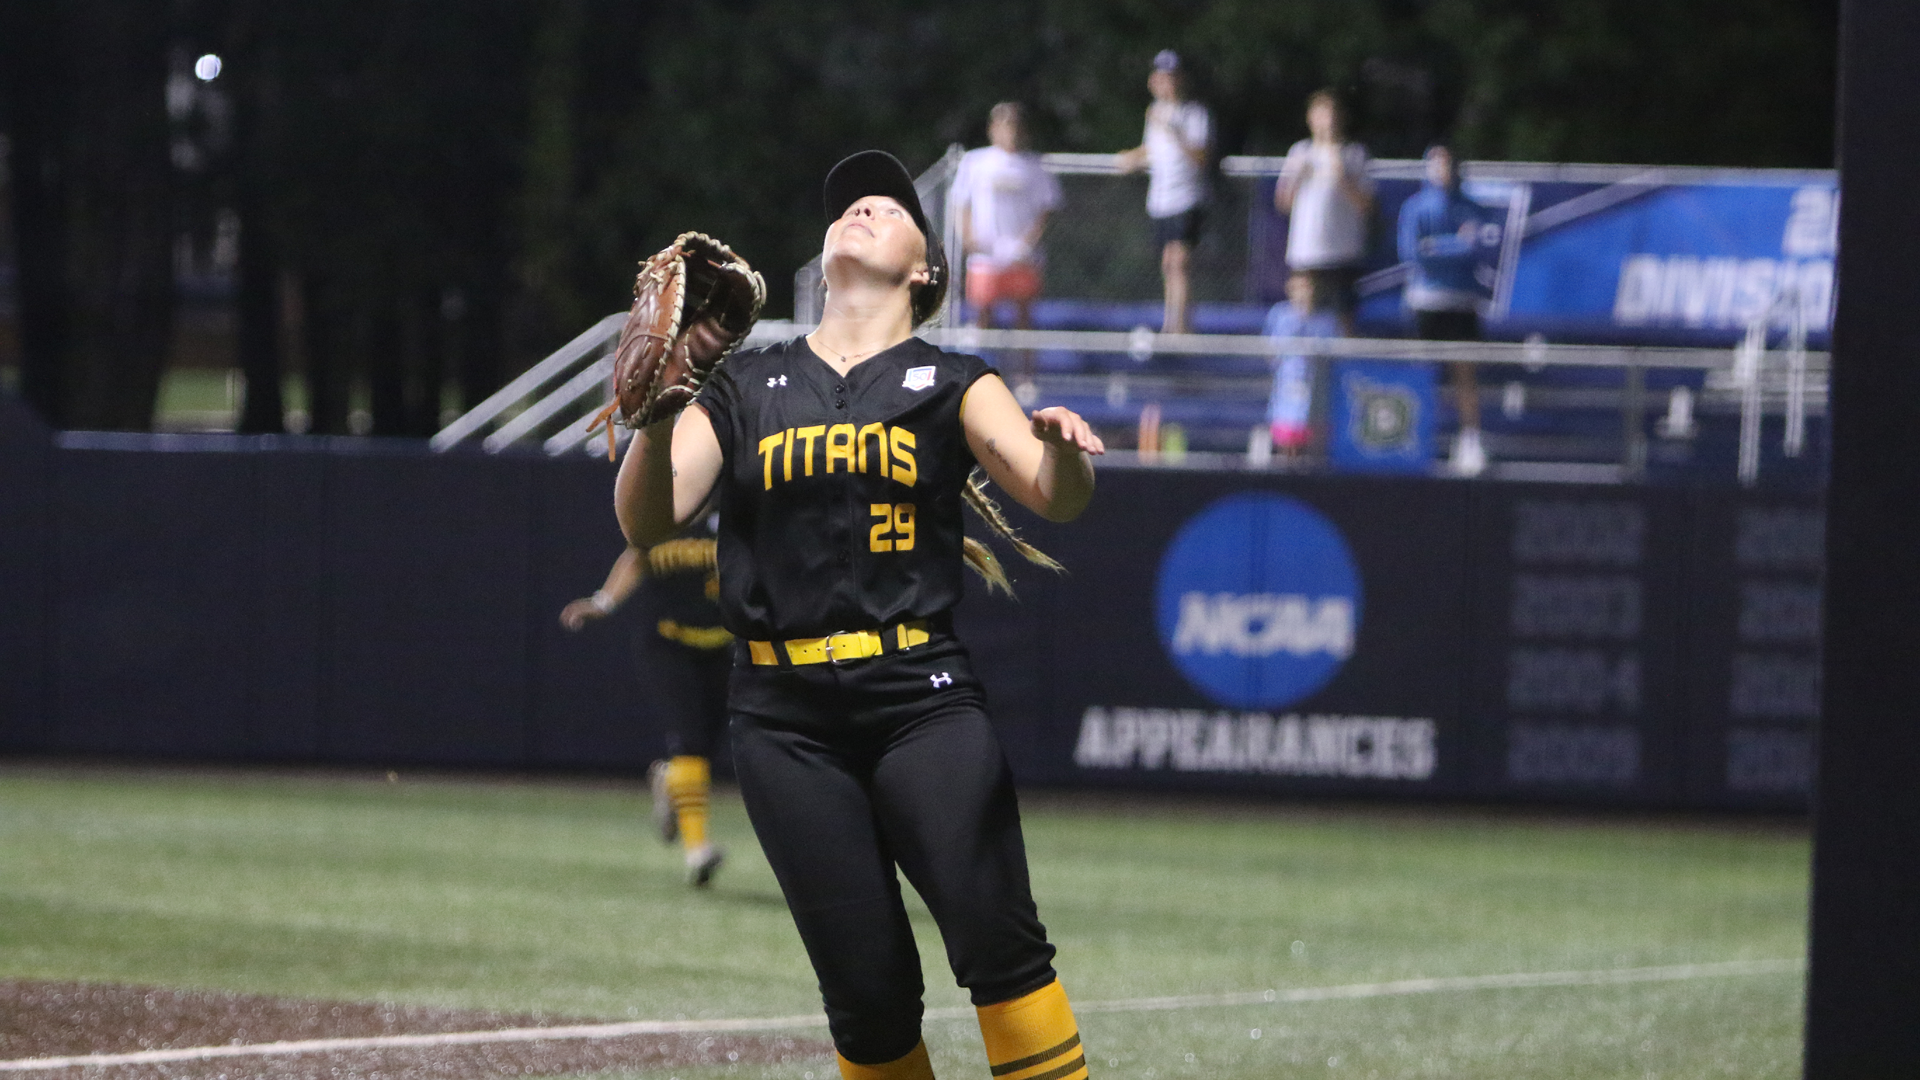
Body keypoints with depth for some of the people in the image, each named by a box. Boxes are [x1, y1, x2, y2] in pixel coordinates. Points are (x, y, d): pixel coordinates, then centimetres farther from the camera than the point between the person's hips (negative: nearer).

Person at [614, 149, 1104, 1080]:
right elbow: (646, 519, 3)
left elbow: (1055, 498, -5)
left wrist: (1061, 448, -29)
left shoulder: (949, 385, 9)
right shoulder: (745, 389, 13)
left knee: (996, 941, -20)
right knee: (867, 991, -4)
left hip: (923, 701, -1)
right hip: (789, 724, 1)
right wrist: (658, 413, -15)